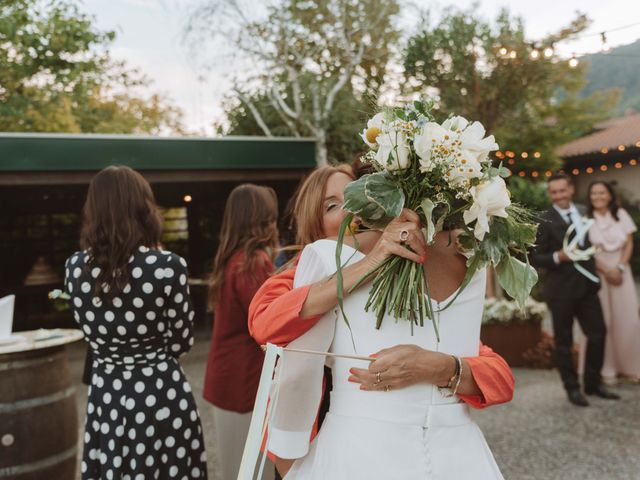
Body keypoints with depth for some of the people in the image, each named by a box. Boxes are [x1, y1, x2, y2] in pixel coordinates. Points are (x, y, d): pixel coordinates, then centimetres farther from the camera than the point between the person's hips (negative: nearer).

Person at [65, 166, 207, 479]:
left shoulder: (75, 268, -4)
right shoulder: (167, 266, -16)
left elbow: (94, 333, 10)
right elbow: (181, 342, -5)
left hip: (106, 396, 4)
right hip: (162, 395, -3)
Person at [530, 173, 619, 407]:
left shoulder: (583, 212, 8)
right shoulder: (544, 221, -10)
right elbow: (536, 258, -8)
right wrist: (558, 257, -23)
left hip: (587, 286, 5)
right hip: (561, 289, -5)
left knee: (598, 333, 9)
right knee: (564, 341, 6)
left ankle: (593, 383, 28)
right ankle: (572, 388, 22)